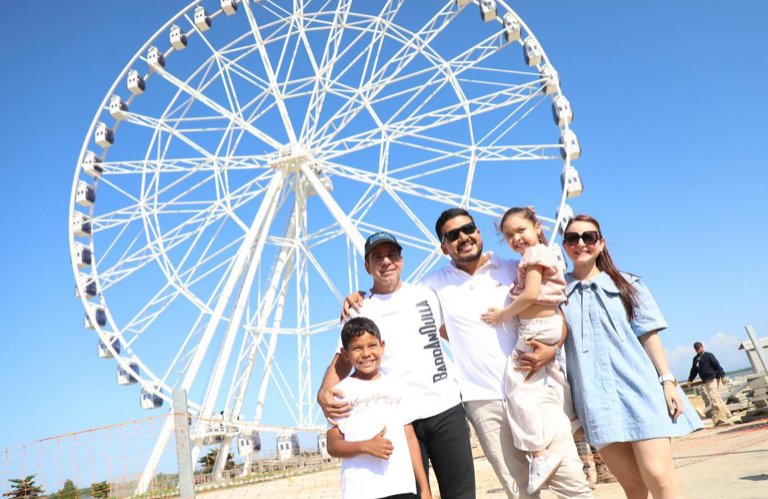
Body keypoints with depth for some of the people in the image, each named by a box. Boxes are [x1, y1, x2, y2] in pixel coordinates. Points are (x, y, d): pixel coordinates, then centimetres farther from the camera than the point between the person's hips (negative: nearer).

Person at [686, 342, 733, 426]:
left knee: (713, 398, -15)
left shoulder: (708, 355, -2)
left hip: (712, 379, -7)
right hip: (705, 381, 7)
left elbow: (717, 365, -7)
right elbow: (694, 370, 22)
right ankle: (727, 415, 17)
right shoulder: (695, 359, 18)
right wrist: (690, 380, 13)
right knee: (717, 398, 10)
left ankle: (719, 418, -17)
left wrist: (722, 376, -15)